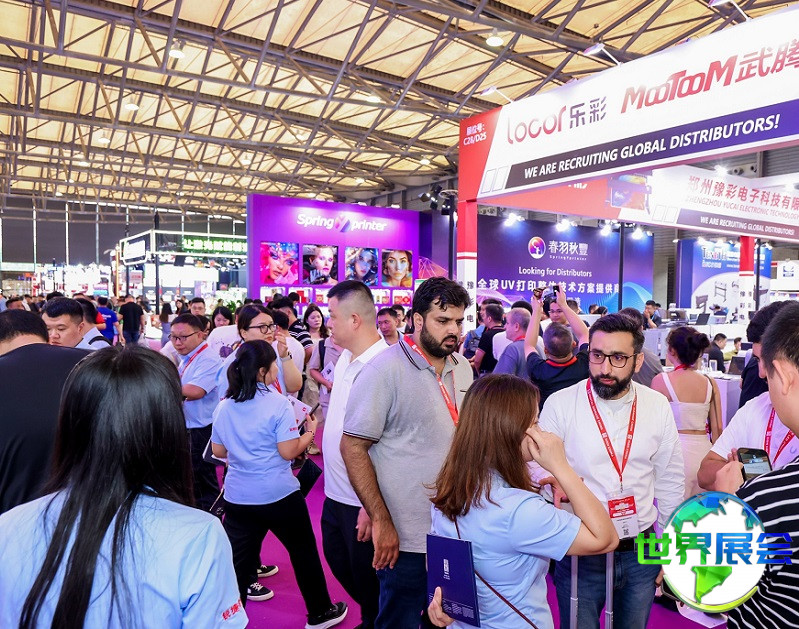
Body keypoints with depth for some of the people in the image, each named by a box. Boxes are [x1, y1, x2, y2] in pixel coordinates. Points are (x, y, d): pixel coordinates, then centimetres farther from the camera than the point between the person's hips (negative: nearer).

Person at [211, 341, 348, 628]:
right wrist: (310, 431, -1)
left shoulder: (223, 406, 2)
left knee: (238, 564, 12)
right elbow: (288, 452, -16)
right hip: (278, 495, -4)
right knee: (304, 553, 15)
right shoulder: (278, 403, -15)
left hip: (237, 496, 4)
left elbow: (218, 451, 10)